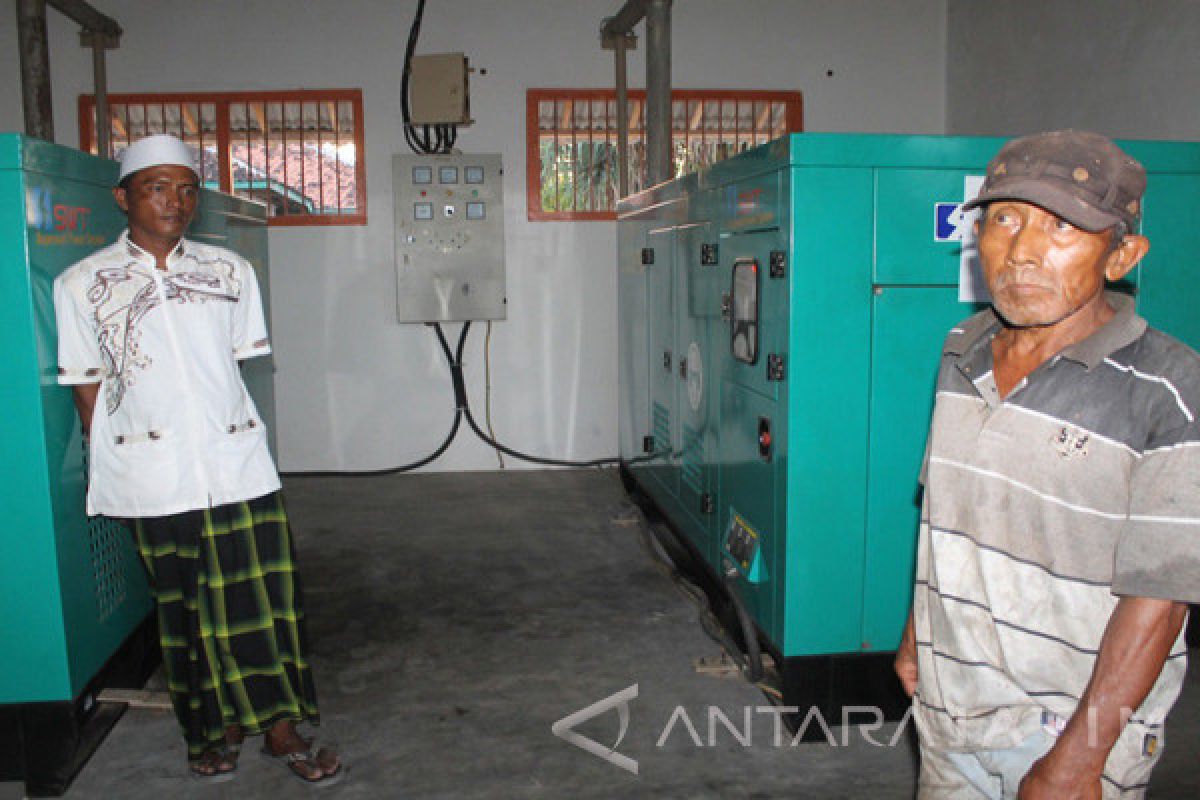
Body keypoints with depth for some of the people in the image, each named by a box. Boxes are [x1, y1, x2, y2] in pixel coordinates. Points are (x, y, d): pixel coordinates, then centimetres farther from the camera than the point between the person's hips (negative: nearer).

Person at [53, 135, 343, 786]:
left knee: (262, 594, 2)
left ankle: (279, 727, 16)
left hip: (236, 463, 2)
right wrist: (112, 466, 4)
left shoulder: (230, 272, 8)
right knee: (184, 606, 9)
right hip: (152, 476, -1)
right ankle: (212, 728, 28)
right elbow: (89, 393, 5)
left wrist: (223, 433, 10)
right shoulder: (82, 285, 3)